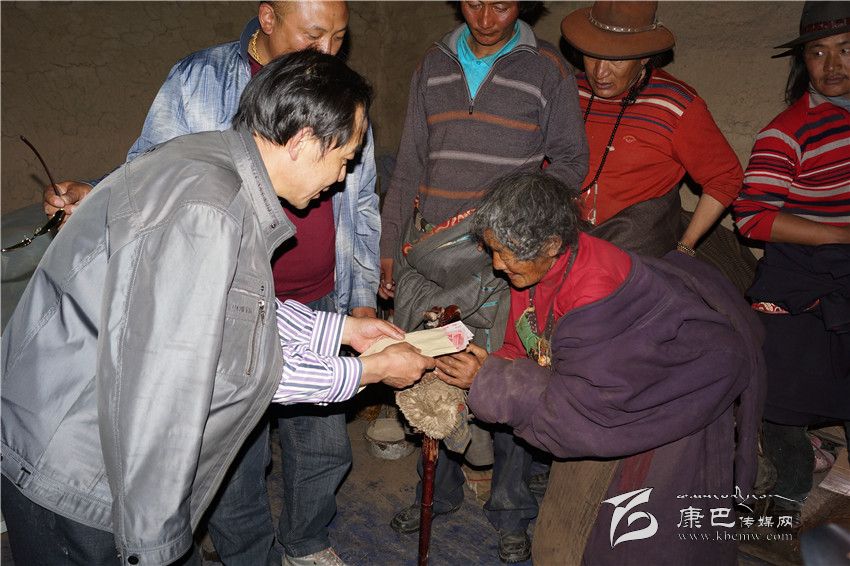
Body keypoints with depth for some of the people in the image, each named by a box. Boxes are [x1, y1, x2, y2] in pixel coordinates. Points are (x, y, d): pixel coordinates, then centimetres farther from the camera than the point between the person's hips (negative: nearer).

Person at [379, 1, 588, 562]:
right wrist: (390, 248, 10)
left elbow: (570, 159, 5)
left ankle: (511, 513, 24)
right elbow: (410, 166, 13)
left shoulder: (548, 68, 2)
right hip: (429, 256, 4)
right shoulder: (434, 65, 12)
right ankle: (440, 490, 34)